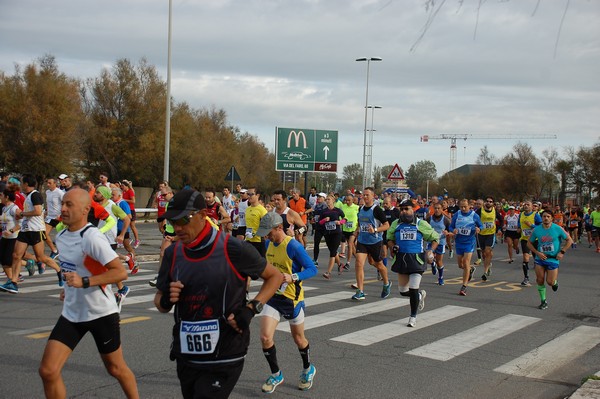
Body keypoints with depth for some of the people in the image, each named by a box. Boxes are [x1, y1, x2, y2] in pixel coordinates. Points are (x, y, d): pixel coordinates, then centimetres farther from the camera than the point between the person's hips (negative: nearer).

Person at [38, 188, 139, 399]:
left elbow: (120, 272, -24)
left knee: (116, 368, 11)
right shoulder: (60, 237, 5)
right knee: (47, 370, -5)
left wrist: (84, 282, -29)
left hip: (101, 313, -6)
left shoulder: (93, 237, -19)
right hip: (71, 313, 6)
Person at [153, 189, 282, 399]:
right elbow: (160, 303, 13)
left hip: (224, 360, -6)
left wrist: (251, 309, -12)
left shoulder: (233, 249, -13)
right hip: (185, 357, 6)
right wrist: (165, 300, -10)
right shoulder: (173, 253, 3)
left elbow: (275, 276, 0)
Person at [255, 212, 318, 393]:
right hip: (273, 296, 5)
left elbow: (312, 269, -19)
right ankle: (276, 375, 14)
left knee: (298, 338, 13)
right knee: (265, 337, -8)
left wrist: (293, 277, -33)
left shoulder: (293, 246, -21)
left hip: (292, 298, -5)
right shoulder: (269, 244, 0)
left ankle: (308, 370, 41)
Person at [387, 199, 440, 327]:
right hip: (401, 259, 4)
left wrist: (431, 251, -8)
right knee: (403, 291, 10)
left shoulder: (421, 224, -2)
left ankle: (413, 317, 7)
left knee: (413, 289, -10)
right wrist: (392, 247, -1)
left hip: (417, 259, -4)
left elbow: (435, 238, 7)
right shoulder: (396, 224, 6)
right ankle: (420, 295, 42)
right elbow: (389, 238, 20)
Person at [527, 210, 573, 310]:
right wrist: (537, 253, -7)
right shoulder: (536, 230, -2)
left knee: (550, 282, -7)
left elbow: (569, 240, 2)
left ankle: (555, 281, 31)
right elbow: (529, 243, 8)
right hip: (540, 258, 2)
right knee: (540, 280, -5)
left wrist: (562, 252, -7)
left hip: (553, 259, -2)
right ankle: (543, 301, 10)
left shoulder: (557, 229, -8)